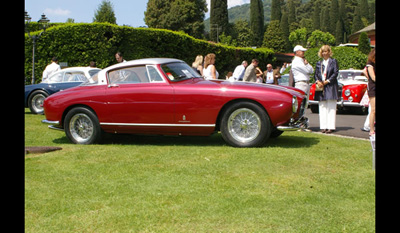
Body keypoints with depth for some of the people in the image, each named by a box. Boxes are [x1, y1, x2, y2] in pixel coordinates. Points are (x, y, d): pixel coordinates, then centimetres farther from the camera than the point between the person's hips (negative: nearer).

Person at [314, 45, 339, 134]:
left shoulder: (333, 61, 6)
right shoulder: (319, 63, 18)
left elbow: (336, 73, -3)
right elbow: (316, 74, 14)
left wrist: (327, 81, -11)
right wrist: (318, 81, -6)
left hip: (331, 86, -4)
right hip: (321, 87, 4)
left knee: (331, 108, -5)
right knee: (322, 107, 2)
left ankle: (331, 126, -4)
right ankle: (323, 127, 5)